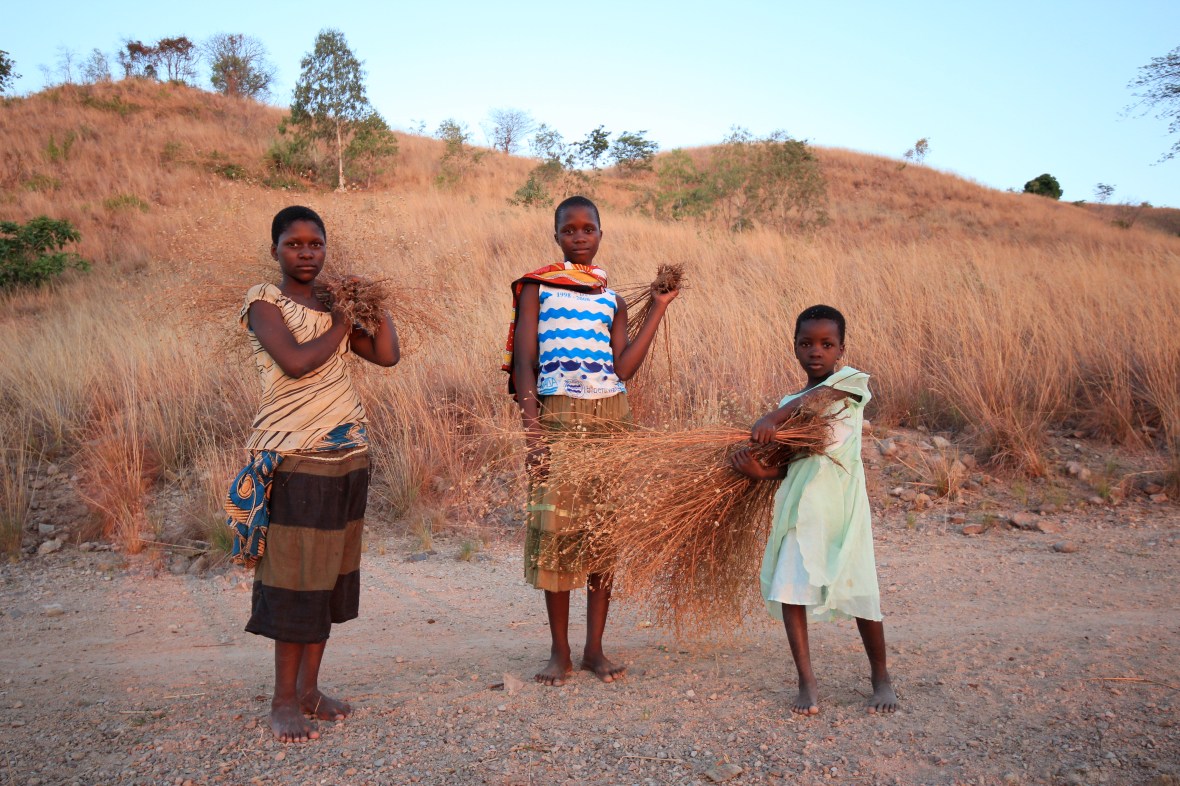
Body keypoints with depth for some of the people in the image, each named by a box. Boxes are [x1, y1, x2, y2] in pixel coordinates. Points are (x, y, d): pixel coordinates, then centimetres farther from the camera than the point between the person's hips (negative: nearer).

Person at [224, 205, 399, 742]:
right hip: (296, 456, -6)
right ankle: (284, 700, 11)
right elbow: (297, 362, -20)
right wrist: (340, 325, -6)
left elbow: (387, 355, 4)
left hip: (348, 452, 6)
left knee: (330, 570, 10)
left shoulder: (334, 303, 13)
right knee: (297, 575, -2)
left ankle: (309, 688, 23)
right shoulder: (263, 301, -3)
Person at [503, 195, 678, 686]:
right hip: (557, 417, -3)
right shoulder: (536, 289, 5)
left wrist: (658, 311, 2)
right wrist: (532, 430, -13)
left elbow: (624, 368, 1)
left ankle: (594, 649, 17)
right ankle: (559, 652, 13)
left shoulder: (612, 299, 14)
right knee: (556, 530, -2)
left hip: (610, 418, 3)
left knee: (604, 532, 5)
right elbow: (523, 364, -3)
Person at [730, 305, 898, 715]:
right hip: (799, 505, 4)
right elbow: (787, 463, 5)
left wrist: (773, 417, -27)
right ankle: (807, 684, 7)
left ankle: (881, 678, 23)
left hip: (842, 502, -3)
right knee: (789, 588, -4)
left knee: (860, 590, 2)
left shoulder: (851, 380, 4)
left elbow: (816, 398, -19)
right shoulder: (790, 404, 14)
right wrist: (760, 471, -14)